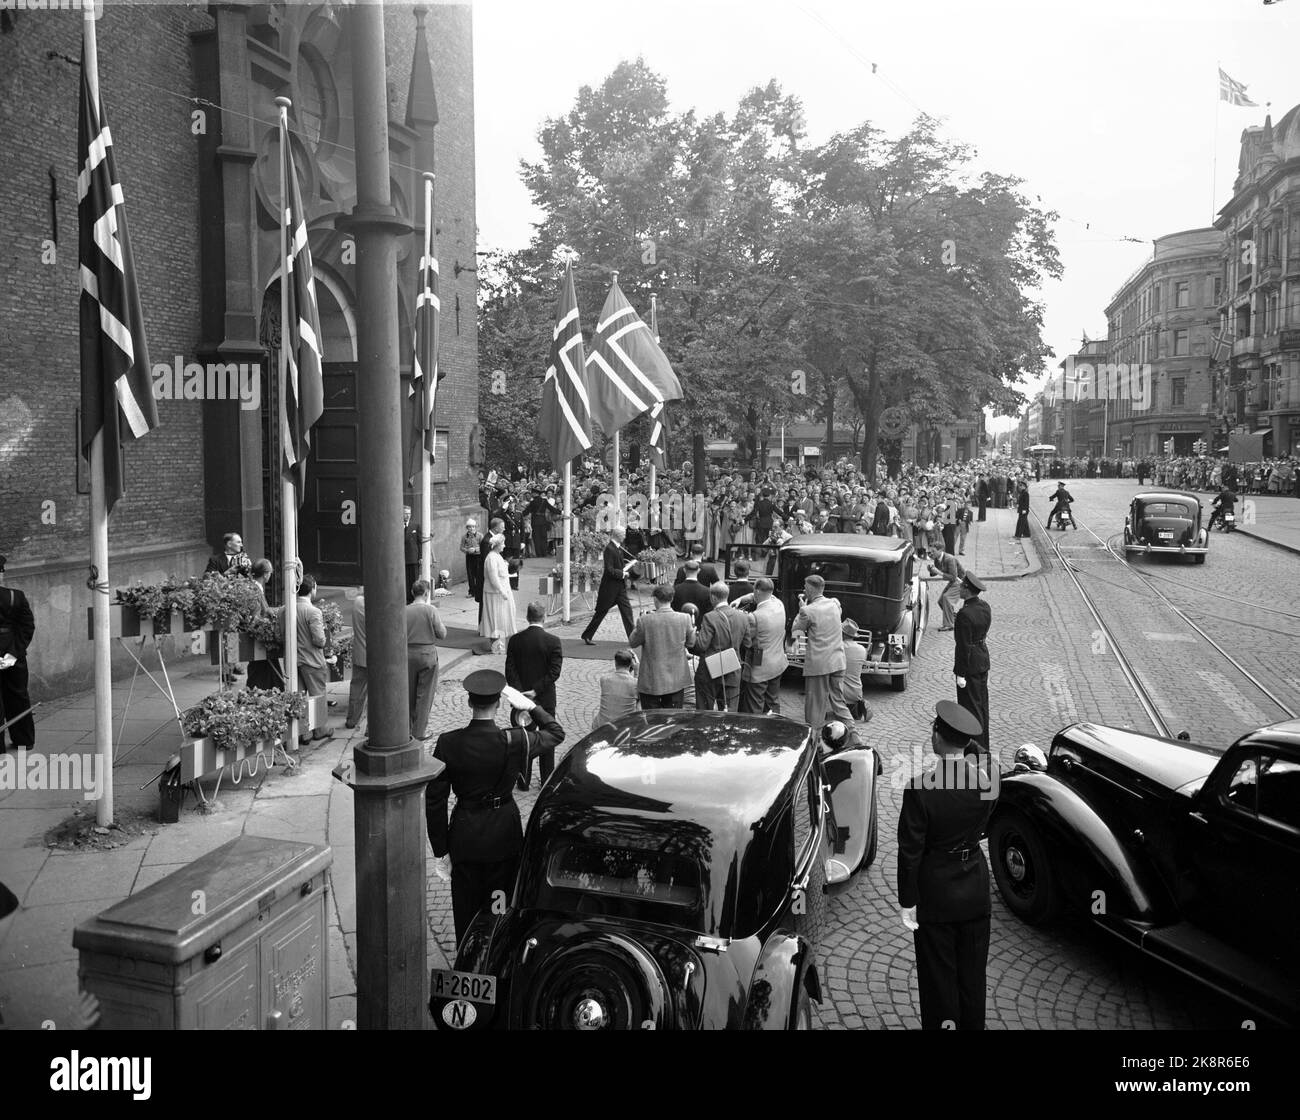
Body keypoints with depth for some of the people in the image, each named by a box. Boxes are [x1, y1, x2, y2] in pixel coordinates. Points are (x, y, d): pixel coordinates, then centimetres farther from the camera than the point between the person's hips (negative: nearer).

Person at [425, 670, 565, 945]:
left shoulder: (448, 743, -15)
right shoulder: (514, 742, -17)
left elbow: (434, 800, -8)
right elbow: (556, 733, 3)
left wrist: (441, 850, 1)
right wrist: (530, 706, -2)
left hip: (464, 836, 1)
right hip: (504, 835, -1)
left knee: (466, 911, 18)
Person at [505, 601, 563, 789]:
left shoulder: (515, 640, -5)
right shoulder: (553, 641, -13)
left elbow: (510, 671, -8)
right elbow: (554, 672, -18)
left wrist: (521, 693, -10)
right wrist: (535, 691, -15)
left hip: (521, 698, 2)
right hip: (546, 699, -2)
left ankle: (523, 781, 20)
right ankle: (547, 781, 19)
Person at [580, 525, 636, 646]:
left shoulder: (619, 548, 8)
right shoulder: (609, 549, -18)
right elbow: (610, 570, -23)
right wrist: (623, 574, -15)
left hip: (620, 587, 8)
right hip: (610, 587, -8)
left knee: (627, 610, 3)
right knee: (601, 612, 2)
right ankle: (587, 635, 15)